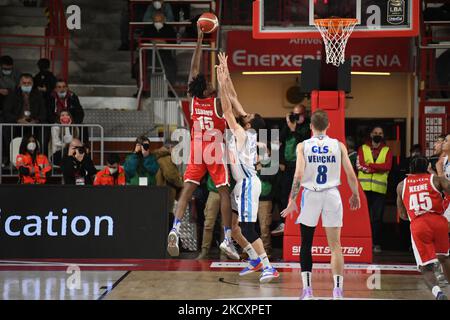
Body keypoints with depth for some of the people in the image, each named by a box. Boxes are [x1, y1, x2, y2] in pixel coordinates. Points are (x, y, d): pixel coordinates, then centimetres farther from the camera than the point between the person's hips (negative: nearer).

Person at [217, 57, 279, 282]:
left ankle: (268, 267, -12)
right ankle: (255, 260, 19)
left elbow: (227, 110, -18)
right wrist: (226, 74, 11)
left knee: (248, 228, -11)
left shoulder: (241, 134, -14)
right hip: (243, 183, 10)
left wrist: (222, 83, -14)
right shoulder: (245, 133, 8)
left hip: (247, 183, -10)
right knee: (231, 225, 14)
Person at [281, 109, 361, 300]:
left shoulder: (303, 146, -1)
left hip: (310, 195, 0)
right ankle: (338, 291, -4)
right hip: (332, 195, 1)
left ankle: (307, 289, 7)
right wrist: (355, 195, 17)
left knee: (306, 245, 12)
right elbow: (351, 175, 1)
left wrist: (292, 200, -6)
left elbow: (299, 175, -12)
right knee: (335, 245, 4)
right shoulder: (338, 145, 2)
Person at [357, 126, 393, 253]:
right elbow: (360, 165, -3)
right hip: (364, 187, 0)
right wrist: (379, 168, -8)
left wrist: (370, 165, -9)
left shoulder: (387, 151, 13)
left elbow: (387, 166, -4)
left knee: (377, 217, -3)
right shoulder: (362, 149, 12)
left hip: (379, 189, 0)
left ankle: (376, 244, 1)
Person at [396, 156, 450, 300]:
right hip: (438, 222, 0)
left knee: (426, 268, 3)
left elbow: (403, 215, 25)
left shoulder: (401, 185, 20)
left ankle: (437, 291, -24)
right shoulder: (436, 179, 13)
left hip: (417, 225, 0)